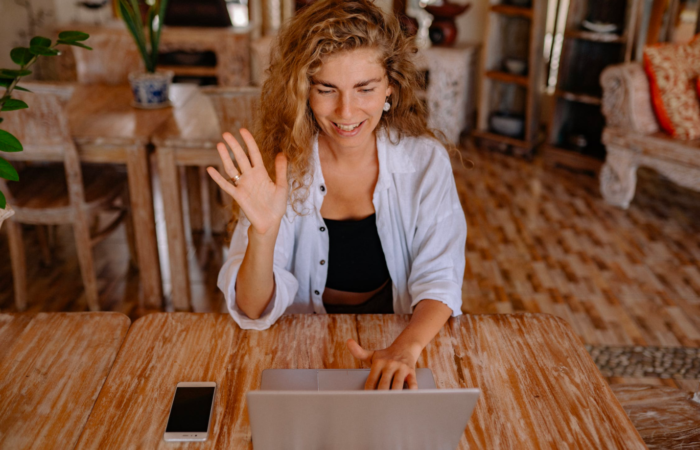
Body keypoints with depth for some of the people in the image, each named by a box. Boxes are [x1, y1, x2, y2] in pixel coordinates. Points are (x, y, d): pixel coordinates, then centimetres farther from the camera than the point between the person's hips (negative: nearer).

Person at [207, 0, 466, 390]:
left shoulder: (425, 160, -8)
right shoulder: (281, 166, -10)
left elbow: (439, 280, -9)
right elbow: (254, 313, -12)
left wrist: (406, 348, -29)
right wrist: (264, 232, -31)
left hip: (404, 334, 0)